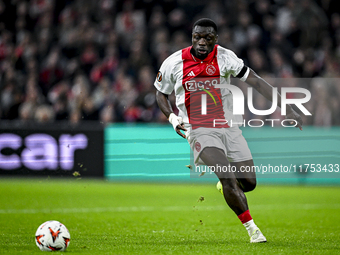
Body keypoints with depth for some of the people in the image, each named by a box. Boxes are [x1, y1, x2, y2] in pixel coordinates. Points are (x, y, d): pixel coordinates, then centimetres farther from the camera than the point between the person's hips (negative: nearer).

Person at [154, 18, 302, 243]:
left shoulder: (225, 57, -3)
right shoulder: (174, 63, -3)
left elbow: (255, 81, -5)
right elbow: (161, 93, 13)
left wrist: (286, 108, -9)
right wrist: (172, 117, -6)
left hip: (229, 127, 3)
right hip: (200, 130, -3)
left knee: (249, 182, 3)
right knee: (228, 176, -23)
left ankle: (225, 188, 40)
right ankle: (252, 229, -12)